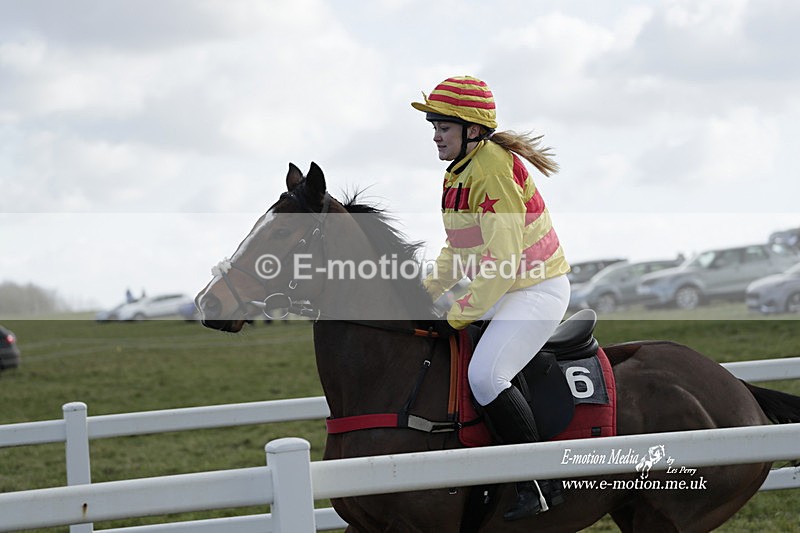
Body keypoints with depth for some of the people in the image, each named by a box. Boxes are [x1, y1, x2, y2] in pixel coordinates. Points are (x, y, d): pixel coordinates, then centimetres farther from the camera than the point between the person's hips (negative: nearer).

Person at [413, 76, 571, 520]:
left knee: (486, 375, -25)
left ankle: (542, 483, -14)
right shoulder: (461, 171, 10)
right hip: (503, 290, 11)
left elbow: (502, 259, -25)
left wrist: (459, 316, -22)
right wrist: (426, 292, 8)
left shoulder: (494, 170, -22)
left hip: (537, 289, -11)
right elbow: (459, 247, 20)